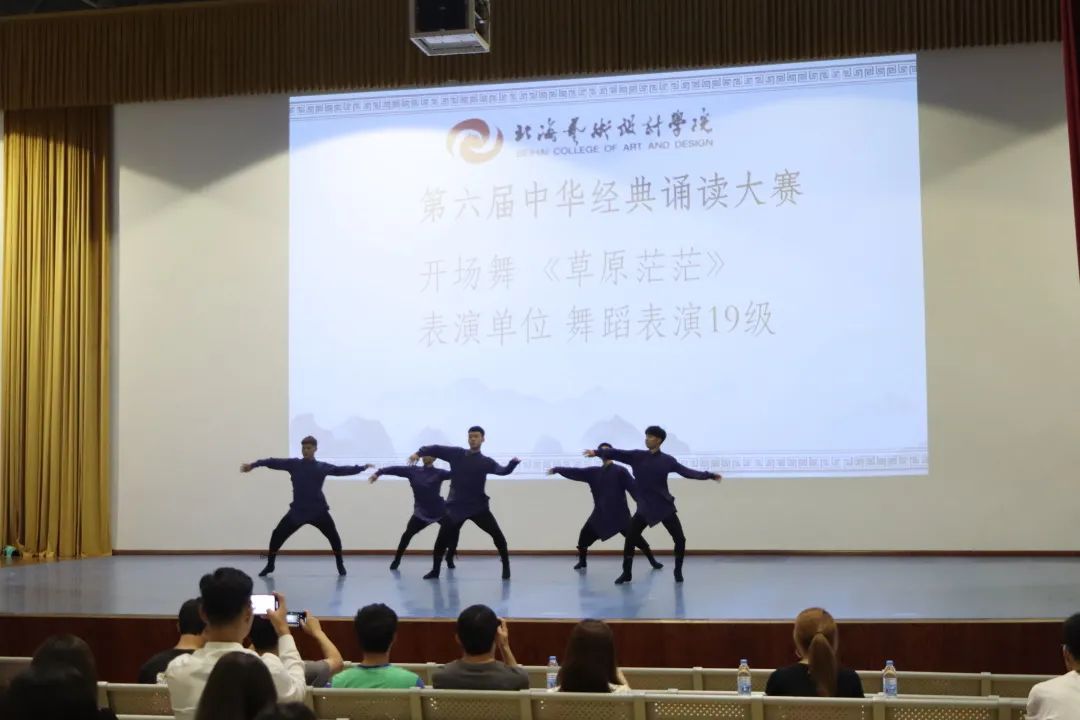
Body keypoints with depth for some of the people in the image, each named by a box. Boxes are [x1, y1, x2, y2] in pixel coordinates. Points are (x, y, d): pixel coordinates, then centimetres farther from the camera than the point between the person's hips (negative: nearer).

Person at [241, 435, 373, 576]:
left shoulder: (323, 467, 5)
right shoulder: (293, 464, 2)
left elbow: (342, 470, 6)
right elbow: (274, 462, -5)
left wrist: (362, 467, 1)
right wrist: (253, 465, -12)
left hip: (318, 510, 0)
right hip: (298, 510, 0)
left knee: (334, 537, -4)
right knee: (277, 535, -3)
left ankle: (340, 565, 18)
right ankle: (270, 565, 16)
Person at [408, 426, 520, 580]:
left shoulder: (486, 462, 1)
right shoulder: (456, 454, 4)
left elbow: (502, 471, -12)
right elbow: (436, 449, 6)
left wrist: (513, 463, -32)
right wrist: (419, 453, -9)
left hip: (478, 506, -1)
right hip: (456, 506, 1)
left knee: (497, 535, -11)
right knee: (442, 540, 1)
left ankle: (506, 567, 6)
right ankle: (435, 570, 21)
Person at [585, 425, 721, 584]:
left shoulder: (667, 460, -3)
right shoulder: (636, 456, -1)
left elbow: (687, 472, -4)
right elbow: (617, 453, -10)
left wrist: (709, 475, -12)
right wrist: (597, 452, -23)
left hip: (665, 507, 0)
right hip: (644, 507, 1)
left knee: (680, 539, -3)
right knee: (630, 539, -5)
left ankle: (678, 571, 18)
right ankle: (626, 573, 9)